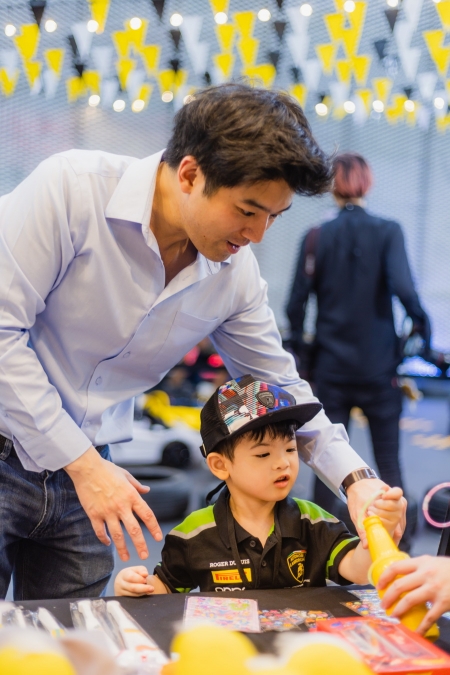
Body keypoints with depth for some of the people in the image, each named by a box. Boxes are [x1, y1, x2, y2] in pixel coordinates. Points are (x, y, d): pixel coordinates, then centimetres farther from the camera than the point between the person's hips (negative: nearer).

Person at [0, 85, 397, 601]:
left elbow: (280, 387, 9)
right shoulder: (73, 189, -19)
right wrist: (83, 463, -20)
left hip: (83, 468, 5)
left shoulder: (236, 274, -3)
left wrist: (355, 477, -4)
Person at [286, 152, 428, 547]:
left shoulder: (316, 238, -1)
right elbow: (403, 289, -19)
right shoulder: (388, 232, -5)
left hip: (331, 366, 2)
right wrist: (422, 325, -3)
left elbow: (296, 302, -3)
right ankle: (398, 545, 10)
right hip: (378, 366, -1)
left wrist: (300, 345, 10)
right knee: (389, 461, 8)